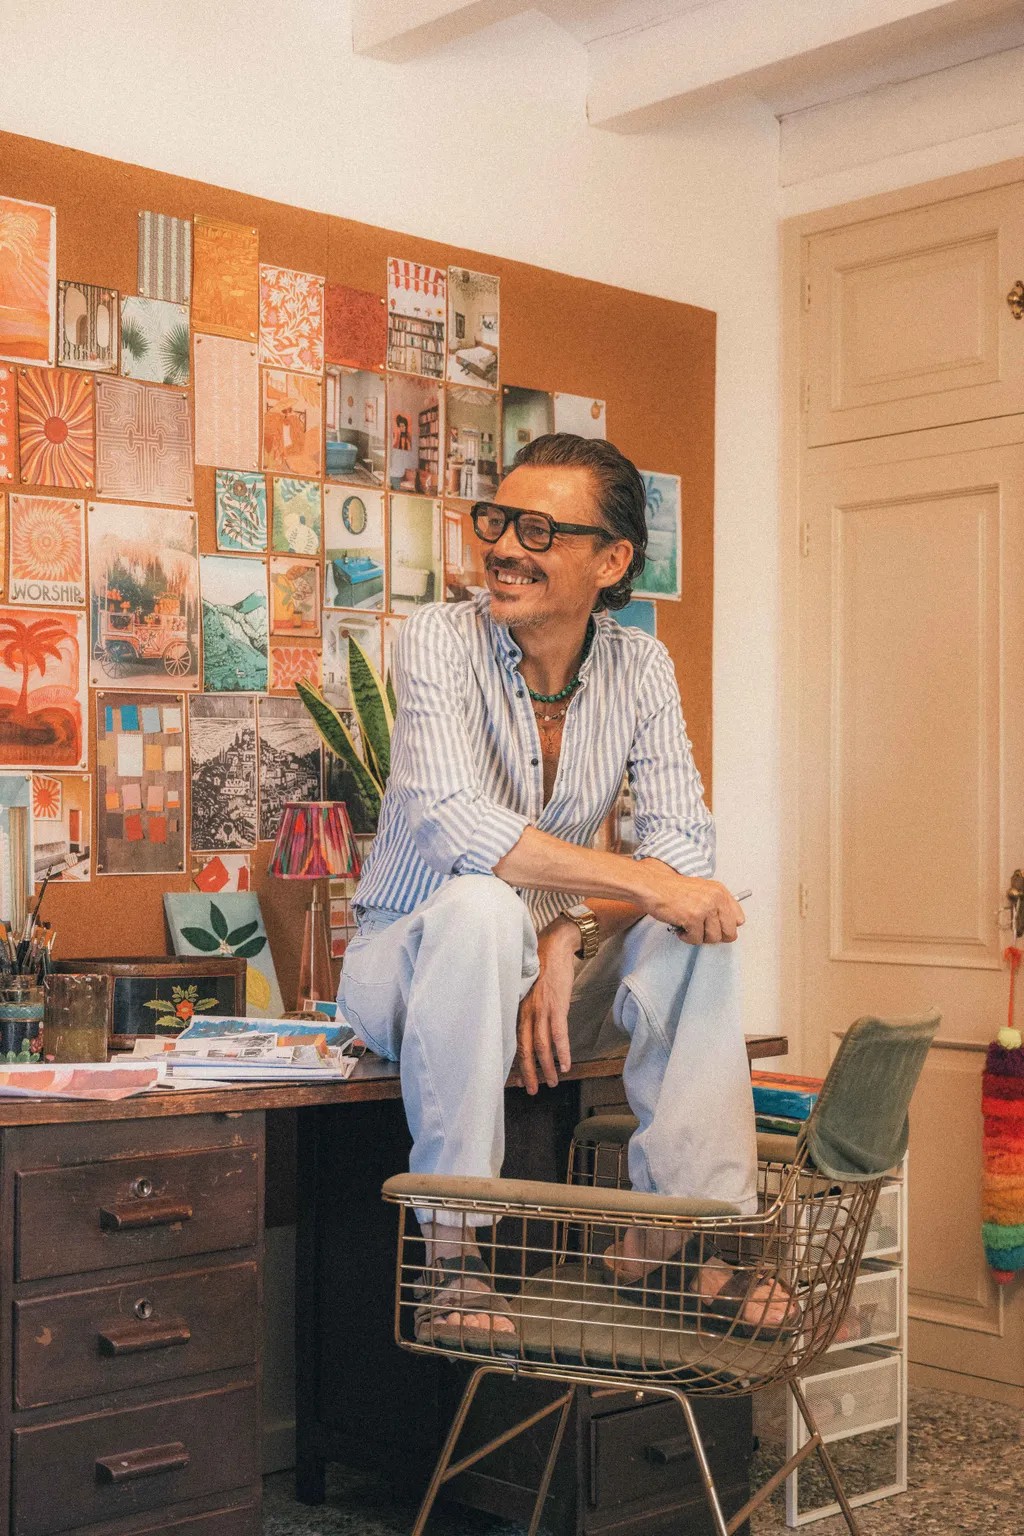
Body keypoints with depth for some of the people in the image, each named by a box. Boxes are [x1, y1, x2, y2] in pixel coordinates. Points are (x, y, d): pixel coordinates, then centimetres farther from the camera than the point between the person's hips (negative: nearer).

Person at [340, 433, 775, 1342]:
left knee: (698, 925, -22)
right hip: (413, 958, -4)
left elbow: (683, 841, -11)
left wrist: (570, 936, -28)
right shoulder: (442, 639, -15)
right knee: (481, 904, -36)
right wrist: (640, 881, -36)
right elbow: (450, 818, -31)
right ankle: (453, 1251, -29)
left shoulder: (640, 668, -2)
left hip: (551, 973, 4)